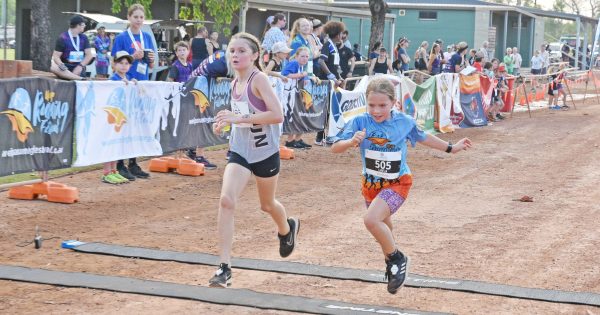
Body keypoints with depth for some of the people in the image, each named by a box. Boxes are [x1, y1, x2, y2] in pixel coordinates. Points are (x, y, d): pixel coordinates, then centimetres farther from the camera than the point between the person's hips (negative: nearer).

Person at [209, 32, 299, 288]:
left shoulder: (258, 79, -18)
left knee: (267, 204, 18)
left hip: (265, 152, -4)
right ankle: (224, 267, -14)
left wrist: (240, 118, -30)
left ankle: (287, 229, 55)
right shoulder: (235, 82, 3)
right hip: (240, 150, 5)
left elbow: (277, 115, -27)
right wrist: (226, 122, -1)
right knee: (226, 200, -16)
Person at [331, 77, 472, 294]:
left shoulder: (404, 121, -13)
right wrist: (351, 142, -41)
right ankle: (392, 264, 51)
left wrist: (451, 148, 19)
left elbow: (422, 137, 8)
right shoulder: (360, 122, -16)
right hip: (370, 184, 3)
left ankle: (398, 259, -4)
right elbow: (335, 148, -20)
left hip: (397, 183, -3)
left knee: (372, 220, -27)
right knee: (383, 228, 23)